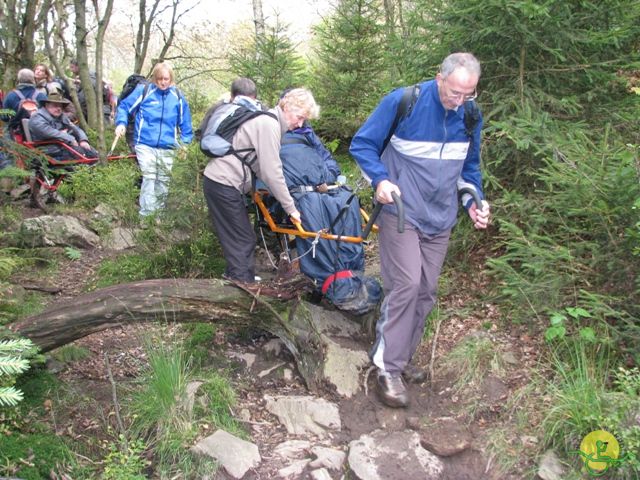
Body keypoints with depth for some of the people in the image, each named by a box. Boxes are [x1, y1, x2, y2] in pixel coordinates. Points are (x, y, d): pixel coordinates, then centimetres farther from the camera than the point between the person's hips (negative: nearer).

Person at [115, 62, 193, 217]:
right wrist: (121, 123, -11)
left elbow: (184, 121, 12)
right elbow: (124, 106, 5)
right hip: (145, 144, -3)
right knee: (149, 178, -12)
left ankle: (158, 213, 26)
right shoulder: (144, 91, -3)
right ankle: (146, 215, -7)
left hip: (167, 147, 3)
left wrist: (185, 142, 7)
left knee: (163, 180, 12)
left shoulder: (177, 95, 3)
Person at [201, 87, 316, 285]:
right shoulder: (269, 125, -17)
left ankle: (242, 282, 22)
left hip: (222, 181, 10)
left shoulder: (269, 121, 14)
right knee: (243, 239, -5)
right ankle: (244, 283, 1)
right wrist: (291, 207, -14)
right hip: (224, 184, -10)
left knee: (241, 237, 14)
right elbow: (272, 172, -20)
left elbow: (267, 167, 17)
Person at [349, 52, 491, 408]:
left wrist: (474, 201, 0)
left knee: (426, 292, 9)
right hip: (401, 212, -6)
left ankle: (403, 357, 26)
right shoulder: (403, 102, -14)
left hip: (440, 218, 6)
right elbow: (362, 144, -6)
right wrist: (381, 180, -22)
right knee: (406, 284, -15)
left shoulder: (471, 115, 2)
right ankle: (389, 368, -2)